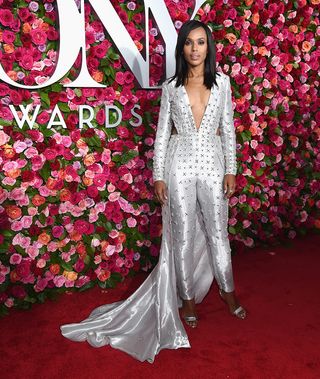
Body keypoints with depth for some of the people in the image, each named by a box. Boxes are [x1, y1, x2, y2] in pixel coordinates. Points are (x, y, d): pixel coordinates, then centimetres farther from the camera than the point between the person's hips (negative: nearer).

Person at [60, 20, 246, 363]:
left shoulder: (222, 83, 4)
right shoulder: (171, 87, 2)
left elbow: (227, 128, 6)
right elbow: (162, 132, 3)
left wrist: (231, 169, 2)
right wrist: (158, 175, -2)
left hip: (212, 163, 1)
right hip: (180, 164, -1)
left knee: (217, 231, 11)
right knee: (183, 234, 6)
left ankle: (228, 291, 33)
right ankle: (187, 297, 24)